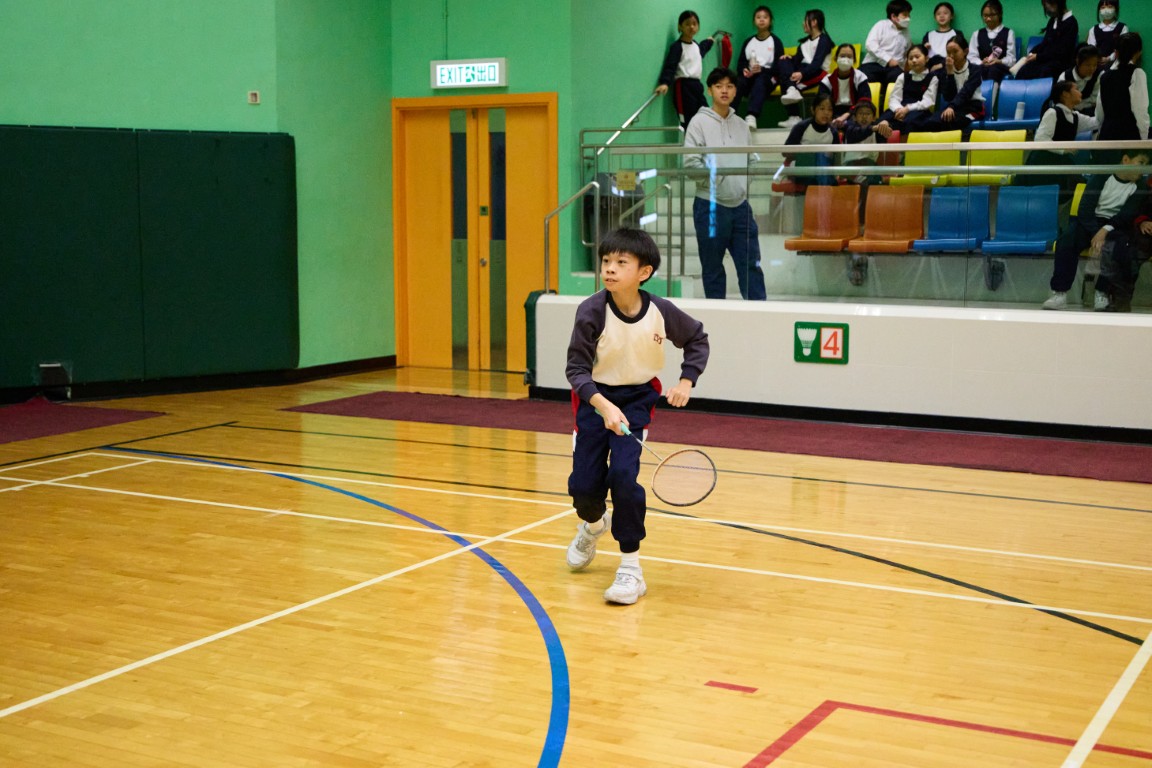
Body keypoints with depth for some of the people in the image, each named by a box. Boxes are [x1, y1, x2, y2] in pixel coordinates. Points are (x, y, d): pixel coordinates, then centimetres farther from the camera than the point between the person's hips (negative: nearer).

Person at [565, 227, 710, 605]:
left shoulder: (661, 311, -16)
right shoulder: (592, 311, -22)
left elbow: (697, 339, 5)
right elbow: (576, 368, -21)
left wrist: (686, 382, -8)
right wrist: (603, 406, -36)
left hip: (637, 398, 0)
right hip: (595, 398, 0)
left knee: (623, 473, -20)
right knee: (584, 485, 0)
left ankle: (631, 567, -6)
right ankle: (593, 524, 40)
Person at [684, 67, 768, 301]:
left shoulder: (741, 125, 12)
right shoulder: (699, 122, -3)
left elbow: (752, 159, 17)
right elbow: (690, 163, -11)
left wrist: (746, 180, 0)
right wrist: (717, 176, -16)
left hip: (740, 205, 4)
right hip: (710, 205, -4)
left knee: (751, 264, 3)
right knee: (712, 267, 5)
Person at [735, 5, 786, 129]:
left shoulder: (775, 41, 4)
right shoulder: (748, 42, 15)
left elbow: (779, 66, -2)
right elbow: (740, 63, 11)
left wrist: (762, 70, -20)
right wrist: (744, 71, -14)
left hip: (768, 77, -3)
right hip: (750, 76, 3)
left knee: (760, 80, -39)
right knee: (738, 82, -32)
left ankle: (751, 117, -59)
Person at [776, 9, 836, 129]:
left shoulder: (823, 40, -1)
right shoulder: (804, 41, 23)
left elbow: (817, 63, -16)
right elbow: (797, 60, 11)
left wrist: (802, 73, -33)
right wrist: (789, 58, -13)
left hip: (817, 73, -7)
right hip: (803, 70, 7)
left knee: (784, 79, -26)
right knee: (784, 61, -19)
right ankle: (791, 90, -37)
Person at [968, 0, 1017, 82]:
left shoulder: (1009, 33, 15)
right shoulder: (977, 34, 22)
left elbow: (1011, 59, 4)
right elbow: (972, 57, 10)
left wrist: (999, 61, -19)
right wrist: (981, 63, -14)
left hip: (1002, 69, -1)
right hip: (981, 68, 1)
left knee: (993, 69, -39)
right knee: (980, 69, -38)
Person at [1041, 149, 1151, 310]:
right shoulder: (1102, 176, 2)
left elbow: (1128, 215, -7)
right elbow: (1086, 208, -9)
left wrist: (1106, 230, -27)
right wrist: (1096, 234, -24)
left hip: (1116, 225, 1)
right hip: (1090, 221, 0)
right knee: (1066, 241, -31)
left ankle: (1102, 293, -28)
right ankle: (1059, 294, -35)